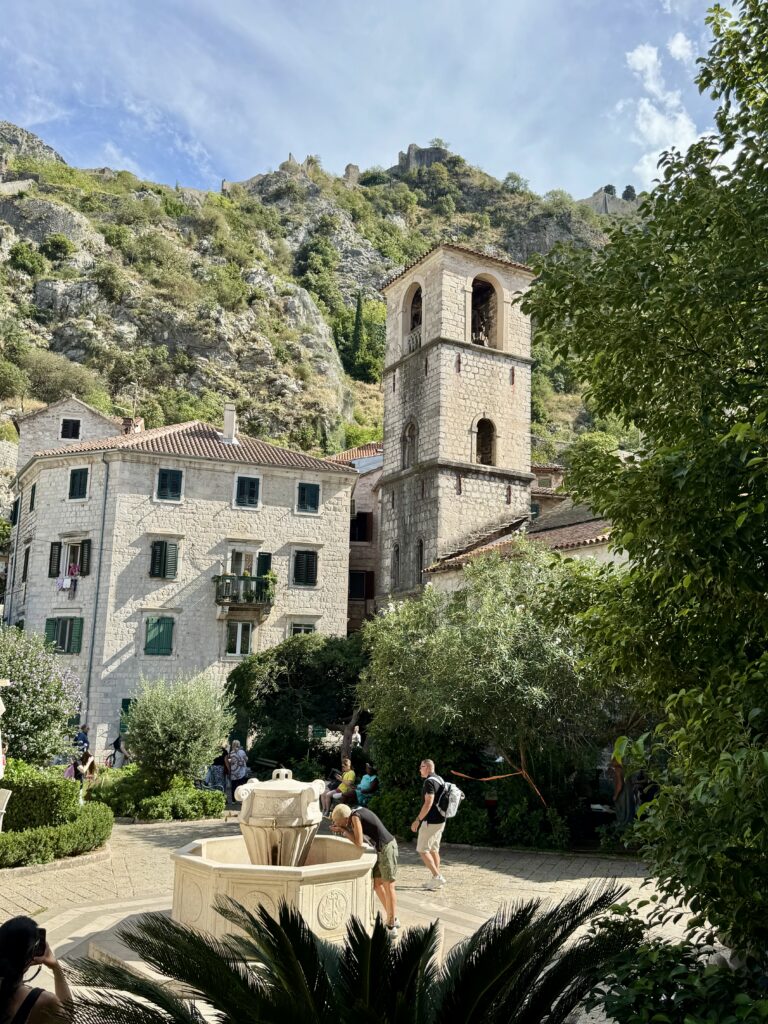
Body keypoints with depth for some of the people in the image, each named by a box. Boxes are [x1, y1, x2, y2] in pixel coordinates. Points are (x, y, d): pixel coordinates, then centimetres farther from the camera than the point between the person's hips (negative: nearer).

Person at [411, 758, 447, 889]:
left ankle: (437, 877, -6)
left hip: (430, 821, -9)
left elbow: (428, 803, -24)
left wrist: (418, 820, -20)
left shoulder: (429, 781, -18)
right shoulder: (439, 779, 11)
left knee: (422, 850, -2)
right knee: (434, 849, 14)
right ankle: (436, 879, 15)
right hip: (440, 820, 9)